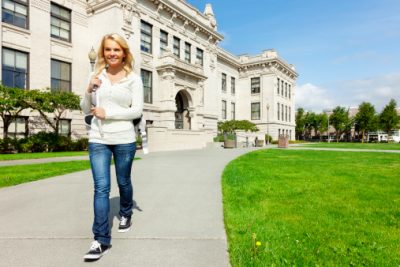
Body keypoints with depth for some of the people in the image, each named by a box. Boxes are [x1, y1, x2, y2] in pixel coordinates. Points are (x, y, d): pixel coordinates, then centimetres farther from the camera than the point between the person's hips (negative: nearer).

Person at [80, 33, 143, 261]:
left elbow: (137, 111, -8)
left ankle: (126, 214, 43)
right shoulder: (96, 76, 8)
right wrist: (89, 90, -8)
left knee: (123, 182, 15)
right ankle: (102, 240, 5)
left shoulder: (133, 78, 0)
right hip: (98, 139, 2)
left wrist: (107, 113, -14)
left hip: (124, 139, -1)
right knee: (101, 187, -2)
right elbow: (86, 110, 10)